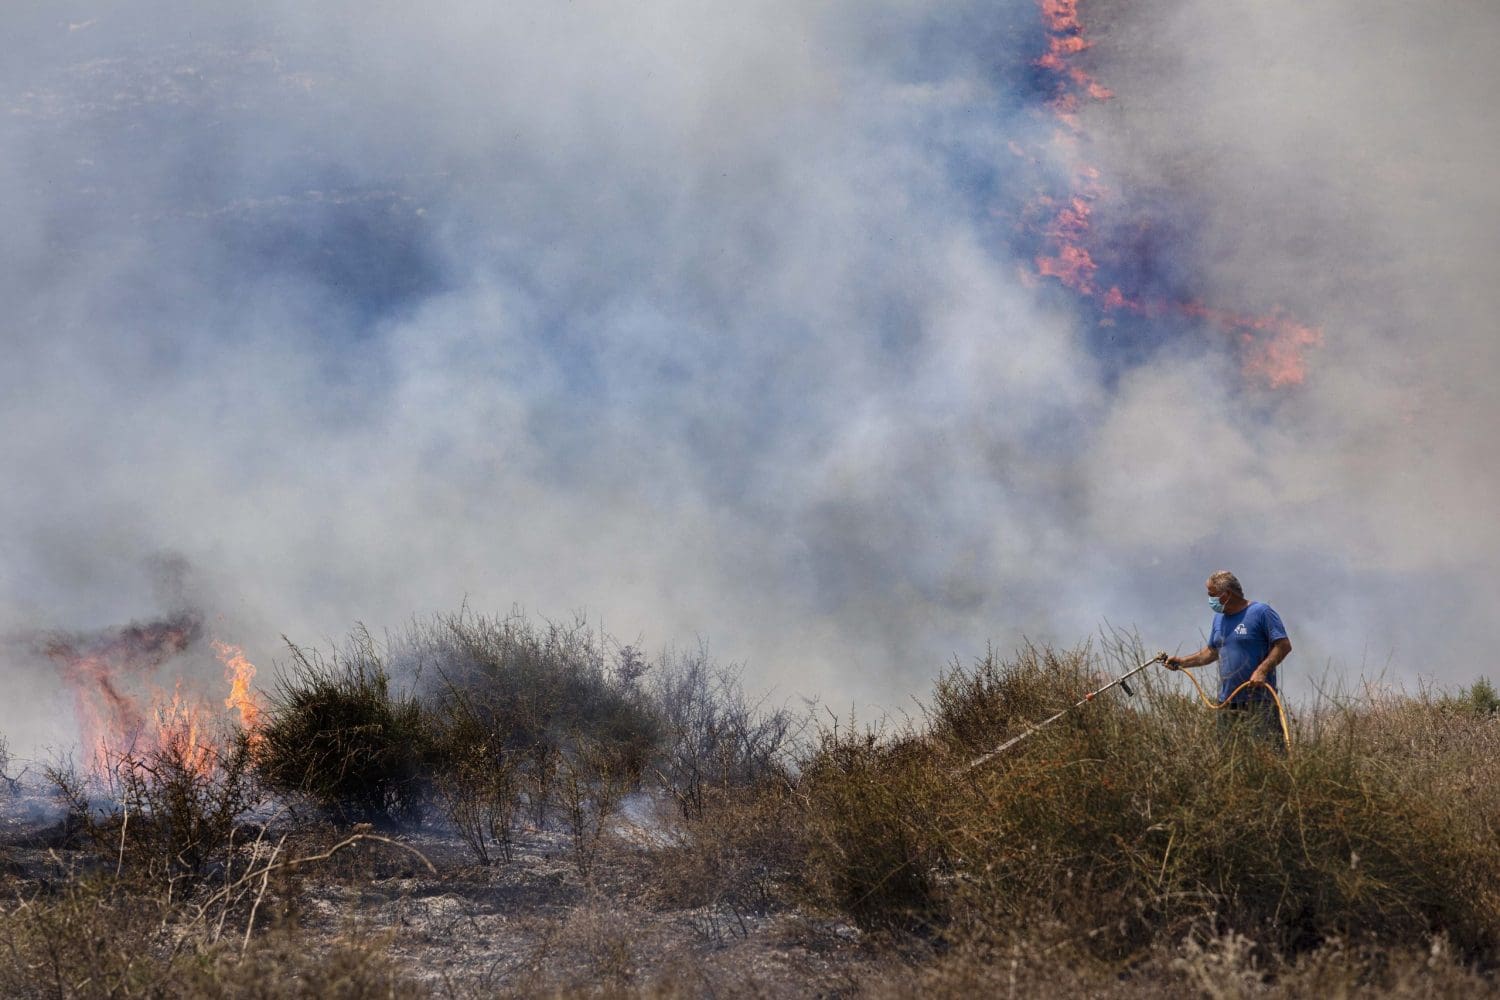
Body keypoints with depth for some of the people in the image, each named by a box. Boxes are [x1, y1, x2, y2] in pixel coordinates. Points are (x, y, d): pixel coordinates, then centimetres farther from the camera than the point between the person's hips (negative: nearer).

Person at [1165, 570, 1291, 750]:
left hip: (1259, 702, -7)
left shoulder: (1261, 612, -6)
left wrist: (1262, 670, -20)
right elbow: (1212, 651, 27)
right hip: (1228, 703, 7)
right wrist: (1182, 661, 16)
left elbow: (1284, 645, -11)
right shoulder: (1220, 618, 17)